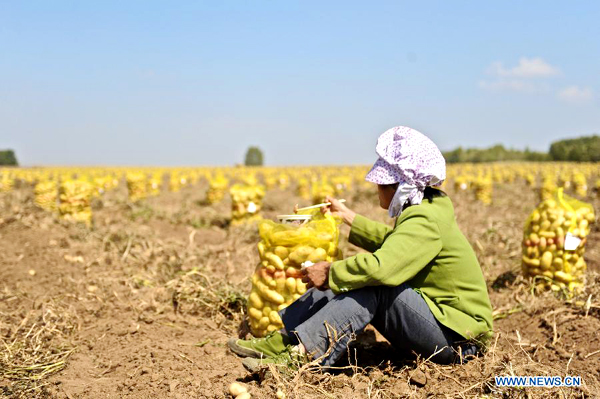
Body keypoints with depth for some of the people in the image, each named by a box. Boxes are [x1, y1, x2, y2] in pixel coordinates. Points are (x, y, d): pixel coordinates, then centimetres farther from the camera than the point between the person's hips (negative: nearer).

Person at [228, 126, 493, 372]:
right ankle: (282, 339, -2)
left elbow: (380, 267, -39)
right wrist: (349, 217, 25)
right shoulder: (424, 210, 7)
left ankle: (307, 353, -30)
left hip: (459, 339, -10)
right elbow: (390, 243, 26)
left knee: (372, 287, -29)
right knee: (343, 284, 1)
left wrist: (330, 272, -25)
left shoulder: (424, 222, -23)